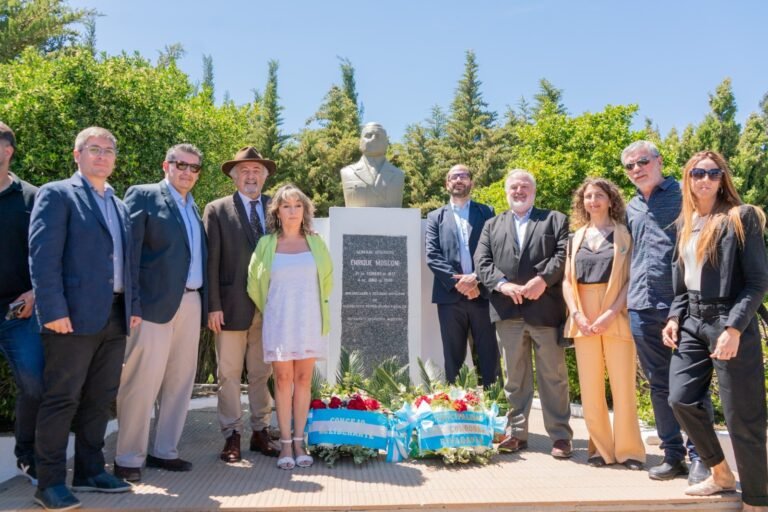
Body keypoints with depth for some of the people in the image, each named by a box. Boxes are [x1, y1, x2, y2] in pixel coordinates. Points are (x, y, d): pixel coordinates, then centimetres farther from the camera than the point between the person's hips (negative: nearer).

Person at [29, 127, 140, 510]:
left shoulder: (119, 206, 20)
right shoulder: (57, 194, -1)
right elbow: (42, 255, -11)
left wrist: (133, 305, 11)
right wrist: (53, 309, -19)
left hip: (115, 315, 7)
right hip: (75, 314, -7)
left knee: (101, 398, 11)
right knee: (62, 398, -1)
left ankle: (89, 471, 22)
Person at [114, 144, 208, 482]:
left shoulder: (194, 207, 20)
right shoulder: (143, 196, 1)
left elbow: (198, 255, 17)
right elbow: (129, 248, -7)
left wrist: (206, 302, 7)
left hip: (191, 303, 7)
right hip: (156, 302, -7)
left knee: (180, 381, 10)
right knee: (142, 381, -4)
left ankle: (164, 451, 22)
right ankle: (128, 459, 8)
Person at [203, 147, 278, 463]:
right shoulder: (217, 210, 3)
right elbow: (211, 261, -2)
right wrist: (213, 306, -8)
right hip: (233, 306, -2)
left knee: (262, 374, 10)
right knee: (229, 374, 5)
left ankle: (260, 432, 21)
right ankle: (231, 436, 15)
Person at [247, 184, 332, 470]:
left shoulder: (315, 242, 5)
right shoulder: (266, 244, 2)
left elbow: (326, 279, 16)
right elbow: (253, 282, 10)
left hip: (309, 321, 1)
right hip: (279, 322, -1)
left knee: (303, 379, 4)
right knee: (283, 380, 1)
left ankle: (299, 441, 13)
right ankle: (285, 443, 8)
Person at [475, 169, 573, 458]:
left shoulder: (555, 220, 12)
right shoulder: (492, 225, 19)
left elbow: (563, 254, -2)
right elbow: (482, 262, 7)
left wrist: (543, 279, -17)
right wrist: (502, 284, -10)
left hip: (545, 309, -2)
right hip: (507, 312, 2)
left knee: (553, 375, 3)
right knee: (515, 377, 9)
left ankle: (560, 435, 11)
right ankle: (516, 432, 18)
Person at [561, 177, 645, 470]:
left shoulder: (624, 234, 2)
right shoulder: (577, 237, 13)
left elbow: (631, 279, -4)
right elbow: (567, 280, 9)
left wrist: (610, 314, -15)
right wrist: (577, 314, -6)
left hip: (616, 319, -3)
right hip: (583, 321, 3)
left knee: (622, 386, -1)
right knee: (590, 388, 5)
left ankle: (628, 449, 10)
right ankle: (600, 448, 15)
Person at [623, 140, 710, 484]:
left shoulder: (684, 196, -1)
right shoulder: (631, 208, 15)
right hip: (642, 307, 5)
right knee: (659, 385, 11)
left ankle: (698, 455, 10)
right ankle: (673, 453, 20)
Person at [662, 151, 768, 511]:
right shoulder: (685, 223, 12)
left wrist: (734, 327, -19)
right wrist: (674, 317, 5)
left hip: (730, 324, -6)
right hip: (692, 323, 6)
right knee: (681, 399, 2)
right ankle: (721, 474, 24)